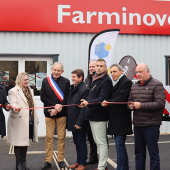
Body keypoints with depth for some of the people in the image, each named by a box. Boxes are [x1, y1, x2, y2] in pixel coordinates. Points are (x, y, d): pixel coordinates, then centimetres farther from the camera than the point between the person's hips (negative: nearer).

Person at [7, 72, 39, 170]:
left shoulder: (30, 91, 18)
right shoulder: (13, 91, -5)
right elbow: (13, 103, -19)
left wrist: (36, 118, 18)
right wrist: (15, 108, -42)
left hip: (29, 121, 7)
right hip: (18, 121, -7)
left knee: (26, 141, 14)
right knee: (18, 142, 0)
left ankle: (24, 162, 25)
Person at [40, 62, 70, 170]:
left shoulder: (66, 82, 1)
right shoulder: (45, 81, 5)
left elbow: (67, 98, -3)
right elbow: (43, 97, 0)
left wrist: (57, 109, -11)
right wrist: (55, 105, -12)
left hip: (62, 114, -1)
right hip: (49, 113, 1)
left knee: (61, 138, 5)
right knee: (49, 138, 4)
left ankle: (61, 159, 17)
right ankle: (48, 161, 12)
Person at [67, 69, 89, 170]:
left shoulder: (84, 89, -16)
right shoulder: (73, 88, 11)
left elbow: (84, 108, -19)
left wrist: (79, 123, -20)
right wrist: (69, 120, 12)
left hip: (79, 123, -8)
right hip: (73, 122, 8)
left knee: (81, 142, 3)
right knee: (76, 142, 16)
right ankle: (78, 161, 28)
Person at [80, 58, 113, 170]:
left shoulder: (106, 80, -14)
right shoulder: (96, 79, 16)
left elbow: (102, 99, -23)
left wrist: (88, 103, -32)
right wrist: (86, 103, 11)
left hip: (99, 116, -10)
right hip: (93, 115, 10)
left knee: (101, 142, -3)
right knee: (98, 142, 17)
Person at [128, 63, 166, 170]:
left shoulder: (157, 85, -8)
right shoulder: (134, 86, 13)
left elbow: (160, 103, -17)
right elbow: (130, 100, 23)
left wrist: (140, 105, -18)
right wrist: (130, 105, -2)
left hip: (151, 125, -6)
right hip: (137, 125, 7)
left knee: (153, 152, 2)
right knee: (139, 152, 14)